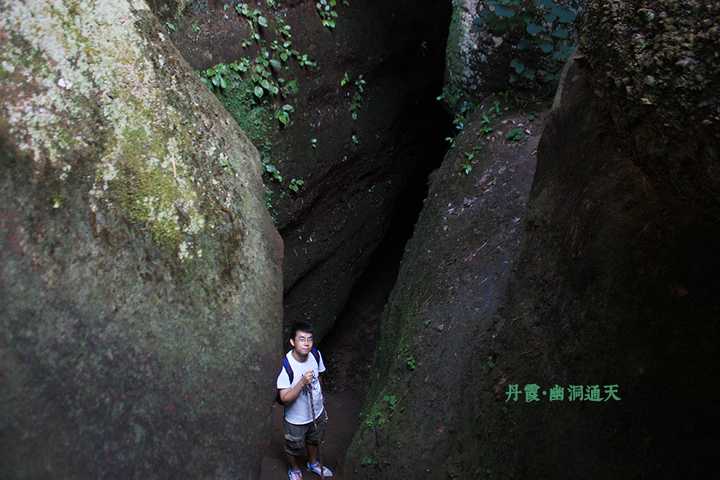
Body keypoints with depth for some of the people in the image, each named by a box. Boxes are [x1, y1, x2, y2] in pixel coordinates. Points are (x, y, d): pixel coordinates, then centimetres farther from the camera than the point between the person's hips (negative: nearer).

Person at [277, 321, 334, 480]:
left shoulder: (315, 354, -17)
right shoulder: (285, 365, -33)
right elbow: (284, 398, -30)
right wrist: (302, 382, -43)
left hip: (317, 412, 5)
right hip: (296, 419, -4)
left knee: (314, 441, 31)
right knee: (295, 448, 23)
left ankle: (313, 463, 60)